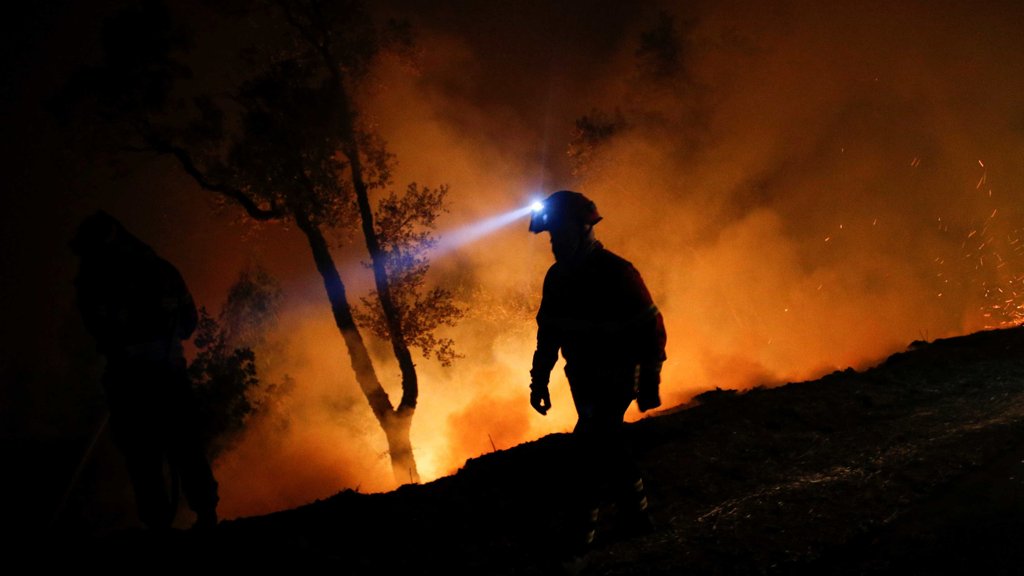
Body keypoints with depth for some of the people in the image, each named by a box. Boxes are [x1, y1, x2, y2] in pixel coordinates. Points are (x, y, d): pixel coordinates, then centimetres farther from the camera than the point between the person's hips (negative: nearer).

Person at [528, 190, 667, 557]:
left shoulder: (617, 274, -19)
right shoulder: (557, 278, 1)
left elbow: (651, 331, -16)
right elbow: (548, 333, 12)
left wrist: (650, 384, -15)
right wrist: (539, 380, 11)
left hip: (618, 377, -7)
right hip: (583, 378, 7)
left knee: (591, 441, -15)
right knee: (607, 443, 14)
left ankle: (582, 532, -8)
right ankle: (635, 513, 29)